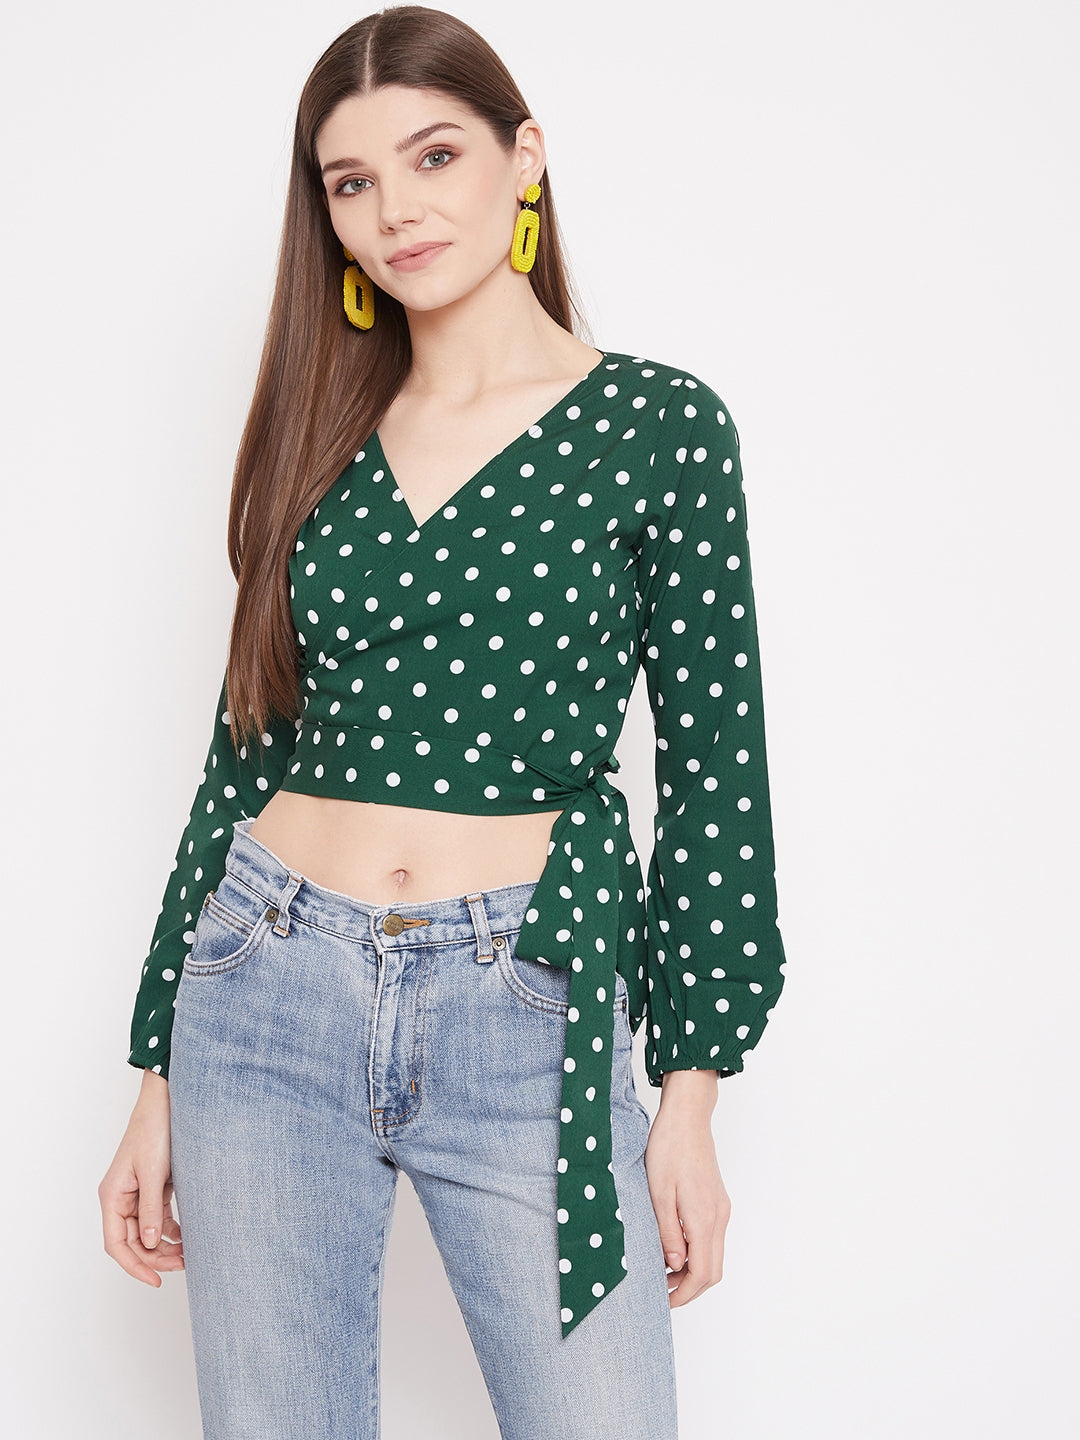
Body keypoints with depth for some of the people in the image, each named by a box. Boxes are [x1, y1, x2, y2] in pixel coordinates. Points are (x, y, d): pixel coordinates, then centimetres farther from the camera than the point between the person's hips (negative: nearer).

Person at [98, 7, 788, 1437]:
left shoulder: (660, 422, -1)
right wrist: (159, 1072, 10)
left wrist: (692, 1092, -5)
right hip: (268, 999, 3)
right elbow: (246, 748, 11)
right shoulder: (319, 440, 9)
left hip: (528, 1018, -3)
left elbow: (715, 765, -2)